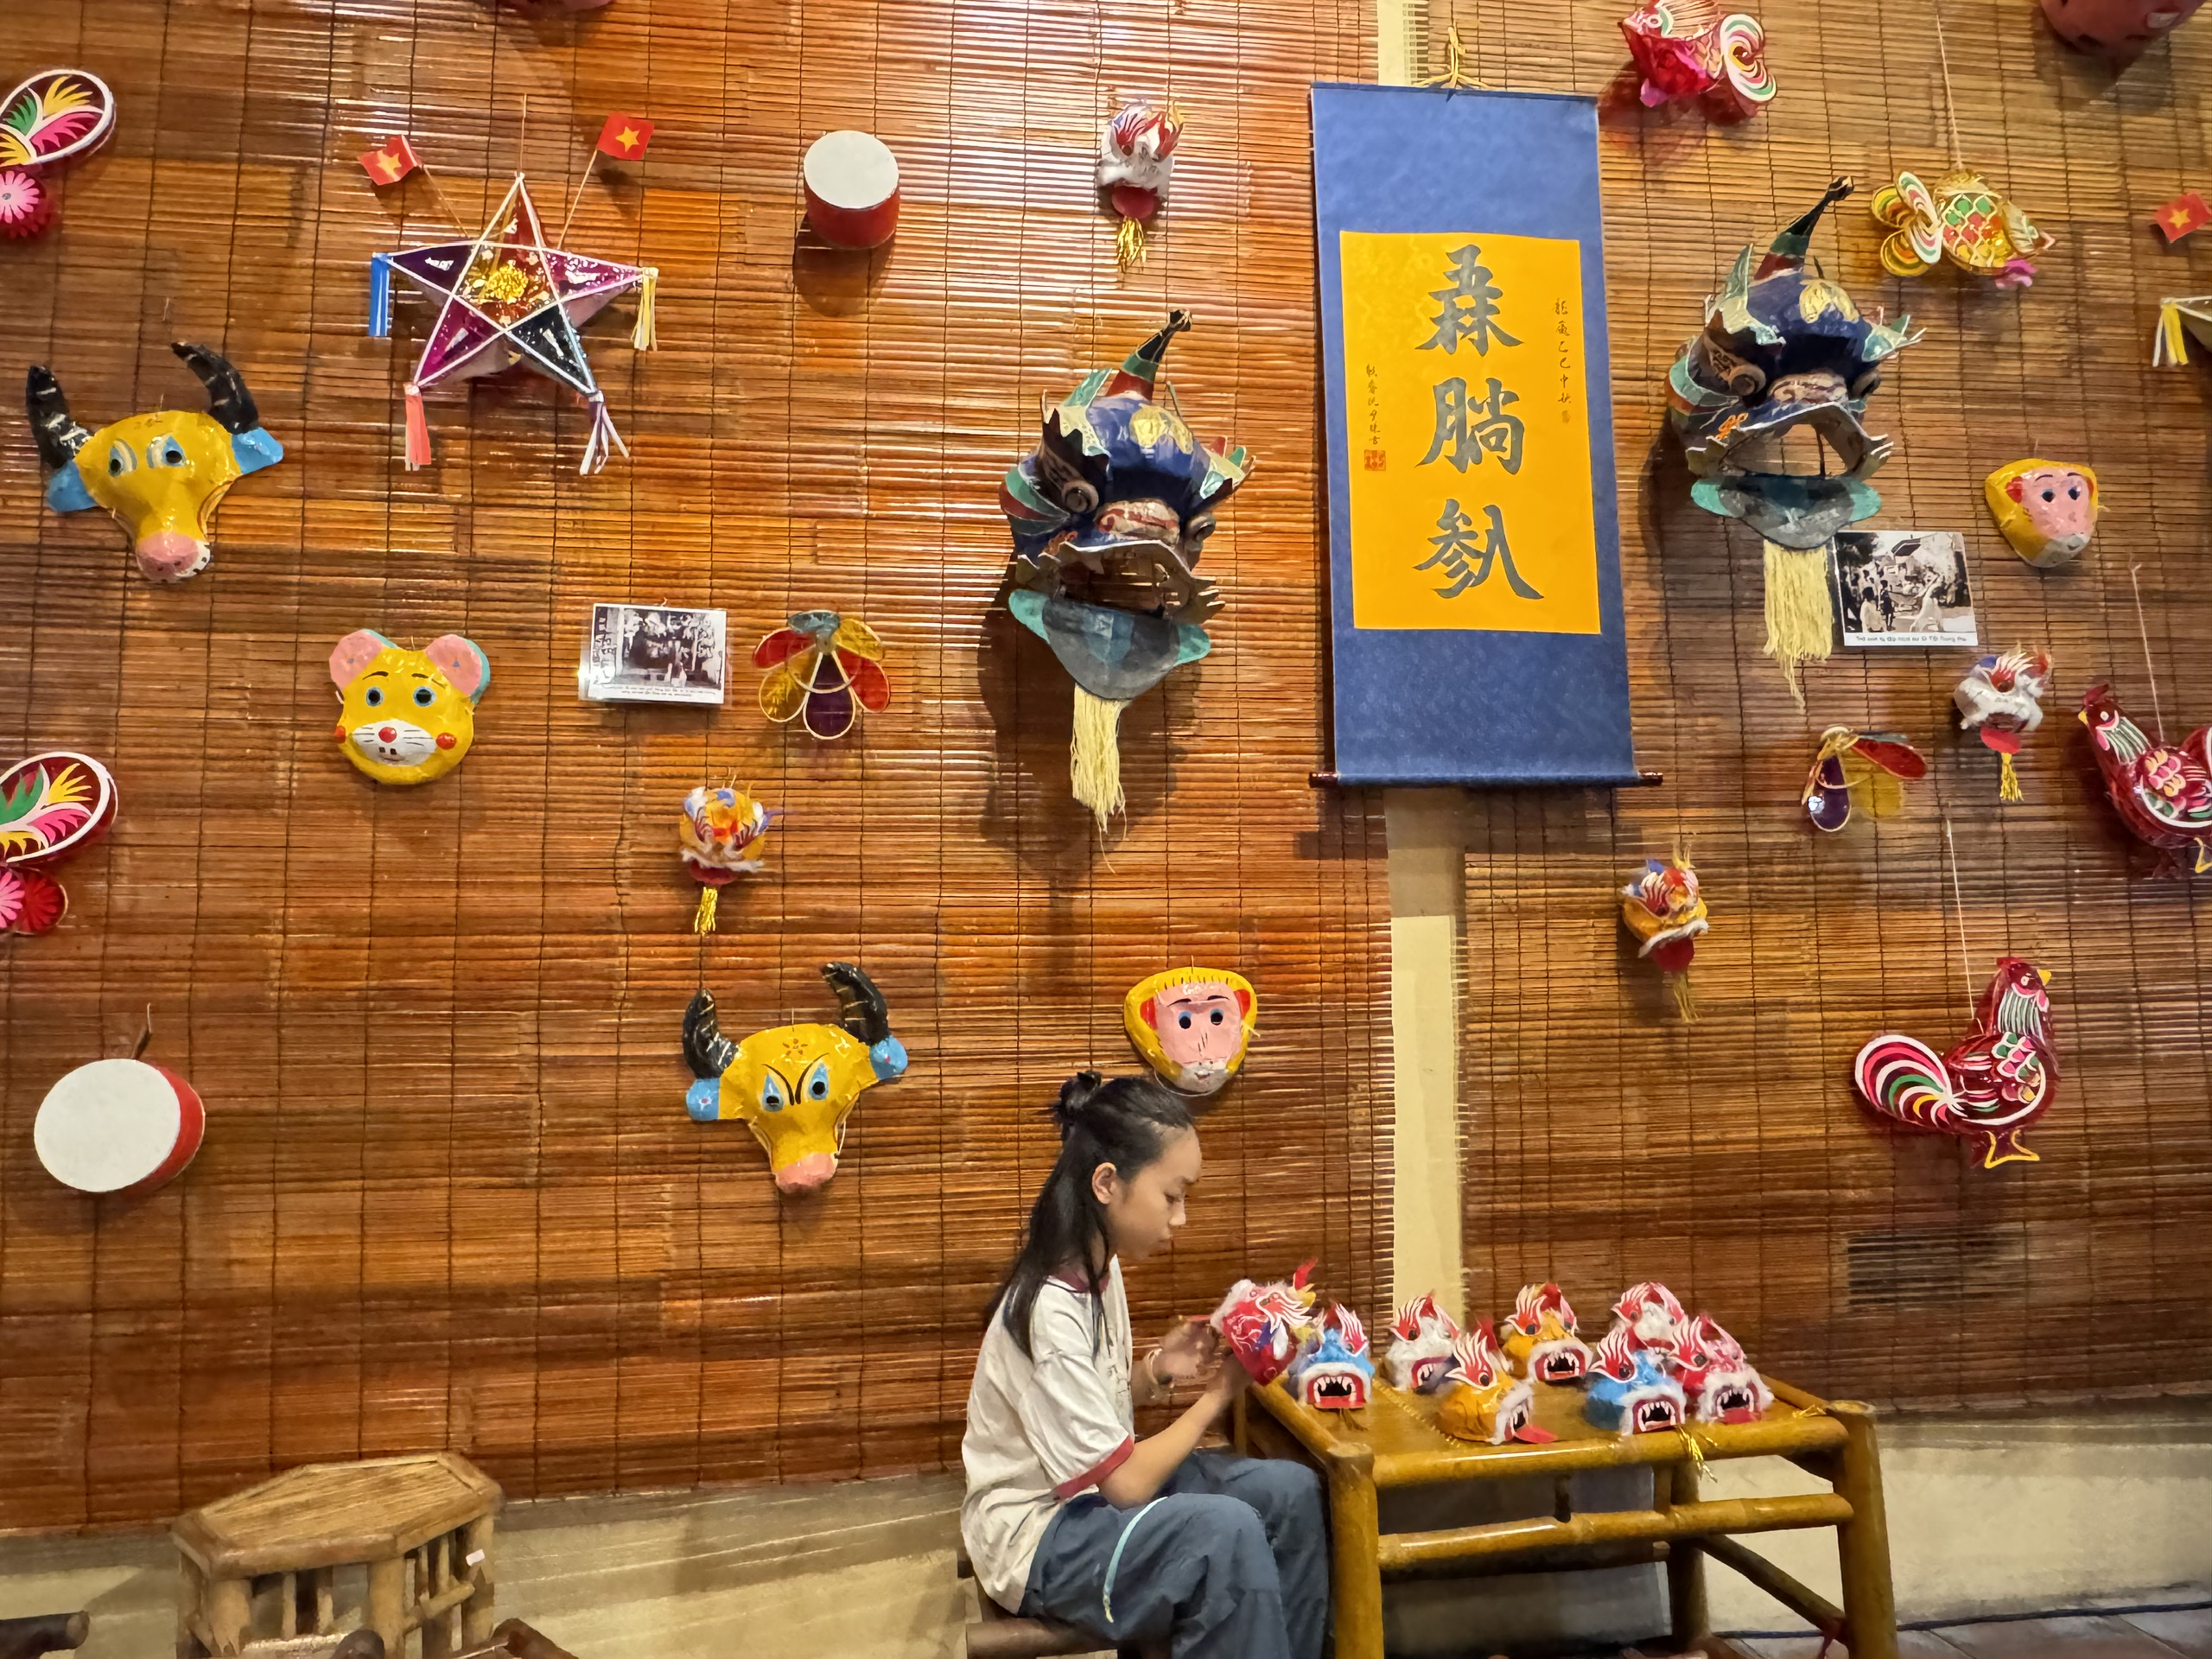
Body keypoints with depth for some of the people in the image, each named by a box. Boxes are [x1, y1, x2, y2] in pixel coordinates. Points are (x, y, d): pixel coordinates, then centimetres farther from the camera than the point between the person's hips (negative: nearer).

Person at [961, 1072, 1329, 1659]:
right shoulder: (1050, 1311, -28)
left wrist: (1157, 1371, -7)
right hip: (1038, 1536, -9)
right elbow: (1125, 1483, -23)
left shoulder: (1099, 1268, -1)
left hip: (1100, 1487, 9)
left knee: (1291, 1491, -5)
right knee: (1227, 1532, -30)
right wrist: (1214, 1398, -12)